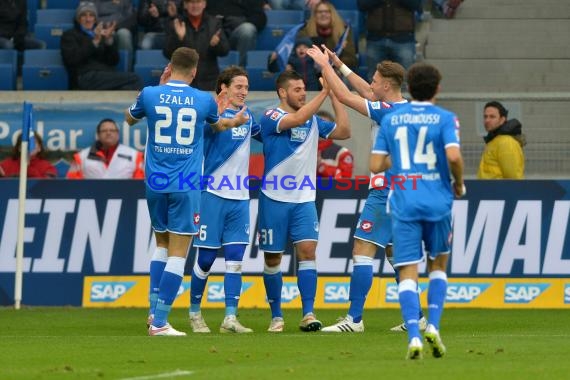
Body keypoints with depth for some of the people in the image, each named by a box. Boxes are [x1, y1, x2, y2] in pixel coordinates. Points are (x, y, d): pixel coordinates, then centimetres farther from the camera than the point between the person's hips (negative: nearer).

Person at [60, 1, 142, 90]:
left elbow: (114, 61, 14)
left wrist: (109, 40, -2)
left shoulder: (101, 34, 26)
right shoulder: (69, 35, 17)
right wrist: (94, 42, -10)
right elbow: (72, 59, -4)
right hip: (86, 78, -5)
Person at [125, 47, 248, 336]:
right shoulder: (204, 100, -2)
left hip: (155, 182, 3)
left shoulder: (150, 94, -1)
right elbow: (218, 125, 23)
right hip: (186, 186, -3)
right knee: (178, 253, -1)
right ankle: (159, 323, -6)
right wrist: (235, 121, 46)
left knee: (162, 244, 21)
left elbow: (130, 118, 21)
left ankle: (154, 310, 12)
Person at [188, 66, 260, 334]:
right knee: (205, 258, 1)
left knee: (235, 258, -1)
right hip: (213, 194, -6)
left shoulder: (248, 117, 13)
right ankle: (194, 312, 16)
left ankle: (230, 318, -2)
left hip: (240, 198, 6)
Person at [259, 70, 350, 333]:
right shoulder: (271, 117, -8)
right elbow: (298, 118, -26)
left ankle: (308, 314, -16)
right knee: (273, 258, 5)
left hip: (304, 199, 3)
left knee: (307, 251, -12)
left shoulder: (313, 121, 10)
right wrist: (325, 91, -25)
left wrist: (335, 96, -3)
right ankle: (276, 316, 17)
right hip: (274, 199, -3)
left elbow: (344, 131, 3)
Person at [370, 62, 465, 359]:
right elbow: (453, 156, -16)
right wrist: (459, 184, 2)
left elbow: (376, 165, 5)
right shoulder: (445, 119, -1)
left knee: (408, 273, -2)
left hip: (404, 203, 1)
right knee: (438, 265, 19)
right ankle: (433, 326, 3)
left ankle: (414, 336, -18)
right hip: (437, 201, -1)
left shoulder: (390, 120, 7)